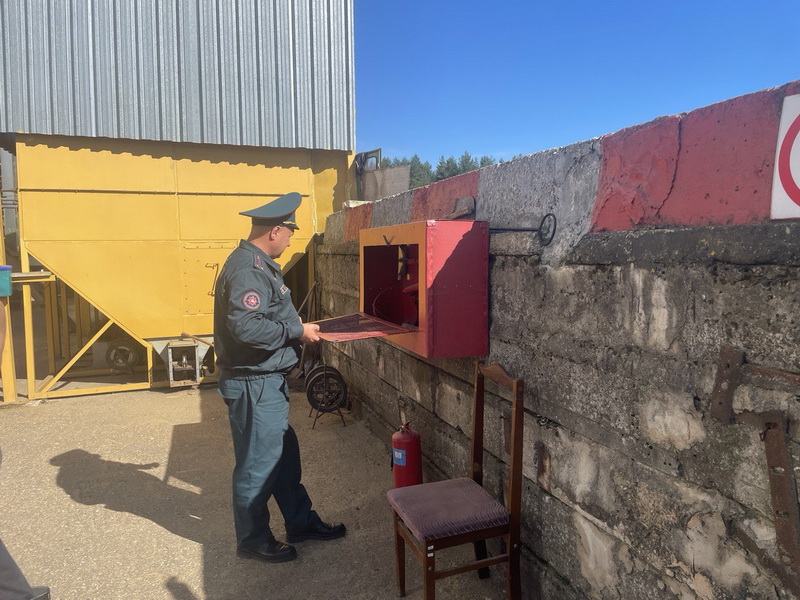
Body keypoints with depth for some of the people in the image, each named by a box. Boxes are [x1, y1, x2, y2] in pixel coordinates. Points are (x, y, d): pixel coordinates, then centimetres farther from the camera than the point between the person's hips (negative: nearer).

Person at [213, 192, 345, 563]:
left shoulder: (256, 263, 11)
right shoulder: (249, 269, -21)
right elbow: (246, 327, -31)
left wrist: (293, 324, 11)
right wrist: (296, 331, -21)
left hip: (267, 381, 11)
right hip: (254, 384, -11)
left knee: (284, 455, 20)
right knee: (258, 464, 5)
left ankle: (301, 523, 36)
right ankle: (253, 541, 24)